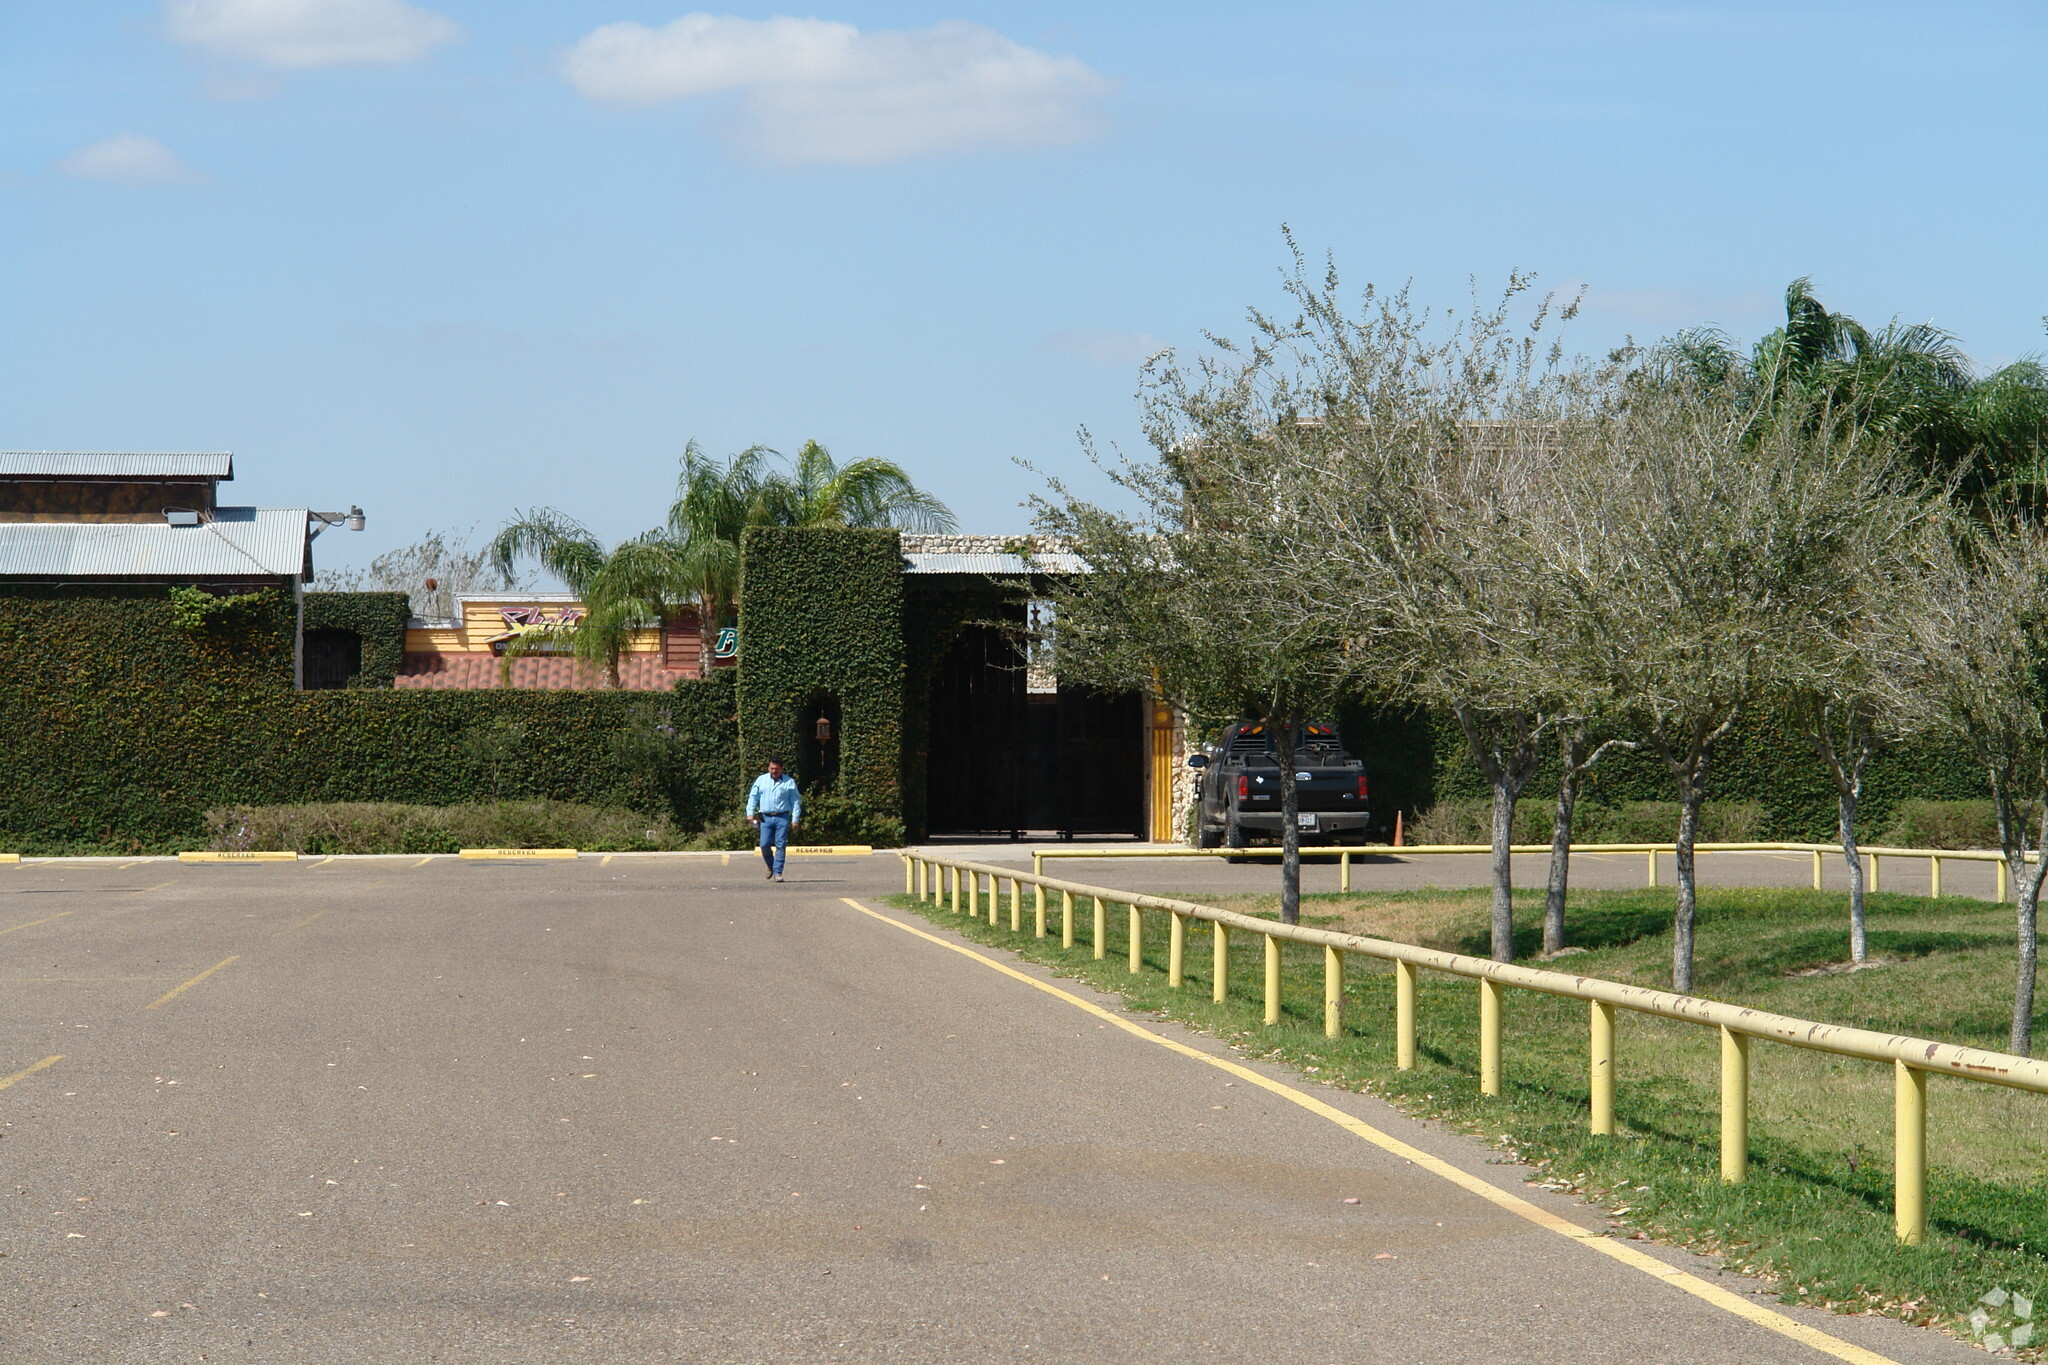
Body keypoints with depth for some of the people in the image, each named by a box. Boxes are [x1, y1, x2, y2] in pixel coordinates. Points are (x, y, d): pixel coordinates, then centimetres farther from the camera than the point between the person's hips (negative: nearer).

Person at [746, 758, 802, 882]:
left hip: (782, 817, -2)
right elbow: (753, 797, 13)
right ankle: (771, 866, 19)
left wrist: (795, 819, 0)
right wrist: (750, 813, 1)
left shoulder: (789, 782, 8)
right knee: (764, 845, -6)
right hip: (765, 818, 2)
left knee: (780, 845, -8)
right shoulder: (761, 780, 13)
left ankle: (777, 872, -6)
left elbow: (796, 802, 8)